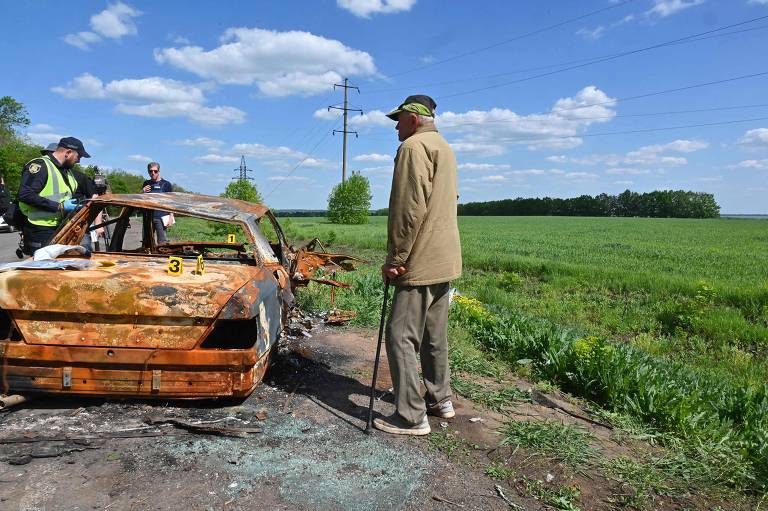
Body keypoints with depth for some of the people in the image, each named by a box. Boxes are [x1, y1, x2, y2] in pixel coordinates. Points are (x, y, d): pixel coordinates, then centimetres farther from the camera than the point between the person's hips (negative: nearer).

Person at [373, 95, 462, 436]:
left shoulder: (414, 146, -11)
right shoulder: (445, 148, 20)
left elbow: (409, 209, -20)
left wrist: (394, 259, -16)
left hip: (419, 263, -10)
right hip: (444, 261, 10)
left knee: (402, 337, -4)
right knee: (434, 334, 18)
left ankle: (411, 417, 2)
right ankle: (440, 399, 29)